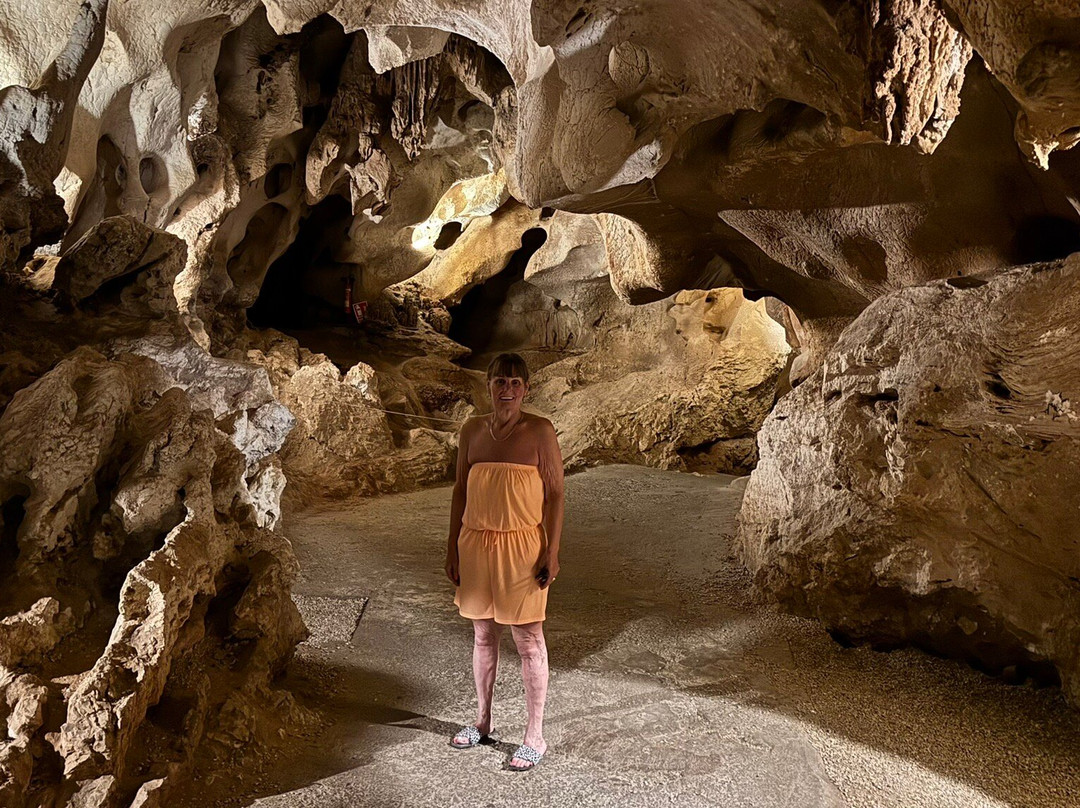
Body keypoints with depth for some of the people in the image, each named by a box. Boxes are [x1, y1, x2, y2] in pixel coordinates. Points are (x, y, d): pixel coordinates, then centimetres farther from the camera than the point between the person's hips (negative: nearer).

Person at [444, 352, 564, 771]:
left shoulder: (539, 431, -9)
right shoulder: (472, 430, 4)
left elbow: (554, 493, -8)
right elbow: (460, 490, 9)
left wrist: (551, 552, -12)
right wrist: (452, 548, 9)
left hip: (521, 545, -4)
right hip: (476, 544, 5)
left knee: (529, 641, 4)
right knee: (483, 634, 17)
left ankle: (535, 737, 16)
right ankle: (482, 720, 35)